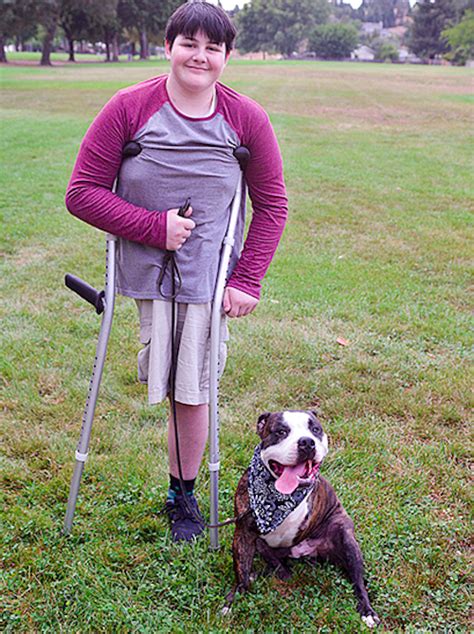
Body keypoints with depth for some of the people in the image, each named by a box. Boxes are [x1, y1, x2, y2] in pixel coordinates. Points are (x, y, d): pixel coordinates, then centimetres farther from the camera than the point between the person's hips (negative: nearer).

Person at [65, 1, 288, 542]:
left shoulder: (246, 119, -3)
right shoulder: (129, 108, -6)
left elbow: (272, 204, 5)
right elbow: (82, 193, -6)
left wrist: (248, 281, -3)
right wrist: (155, 226, -15)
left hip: (210, 276, 0)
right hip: (145, 272, 0)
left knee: (191, 391, 4)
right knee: (168, 384, 6)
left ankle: (183, 493, 28)